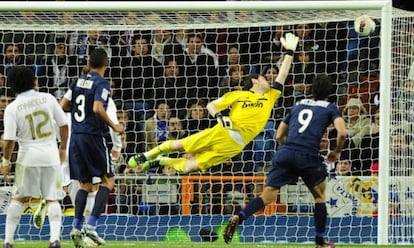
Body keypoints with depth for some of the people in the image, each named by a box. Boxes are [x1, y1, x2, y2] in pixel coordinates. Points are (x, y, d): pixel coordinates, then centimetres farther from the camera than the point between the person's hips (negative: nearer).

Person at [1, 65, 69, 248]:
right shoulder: (48, 99, 0)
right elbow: (63, 125, 4)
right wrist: (63, 148, 17)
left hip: (28, 156, -1)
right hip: (51, 155, 1)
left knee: (19, 198, 9)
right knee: (52, 198, 6)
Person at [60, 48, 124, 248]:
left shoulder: (79, 81, 11)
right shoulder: (102, 83, -8)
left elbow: (63, 106, 9)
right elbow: (98, 108, -21)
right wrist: (114, 126, -10)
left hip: (76, 136, 6)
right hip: (94, 136, -6)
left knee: (85, 184, 13)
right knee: (108, 181, 2)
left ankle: (76, 227, 1)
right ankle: (91, 226, -10)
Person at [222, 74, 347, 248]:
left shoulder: (298, 105, 25)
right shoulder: (330, 108, 13)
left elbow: (279, 136, 27)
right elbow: (342, 133, -3)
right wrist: (336, 152, 14)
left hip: (284, 153, 3)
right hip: (308, 156, -3)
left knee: (267, 196, -1)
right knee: (320, 195, 20)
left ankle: (239, 217, -26)